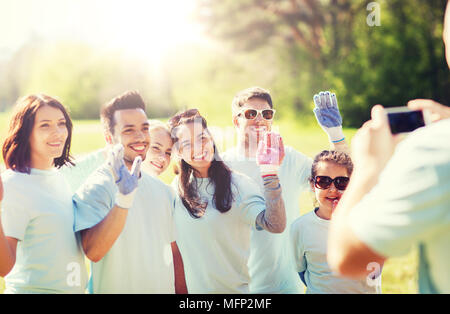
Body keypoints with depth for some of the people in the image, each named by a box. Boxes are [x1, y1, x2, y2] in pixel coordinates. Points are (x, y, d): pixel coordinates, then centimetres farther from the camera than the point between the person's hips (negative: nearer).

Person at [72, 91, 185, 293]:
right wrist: (123, 199, -37)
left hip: (164, 288, 6)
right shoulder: (96, 187, -14)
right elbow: (93, 252, -28)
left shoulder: (162, 190, 6)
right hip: (117, 288, -6)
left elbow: (174, 252, 12)